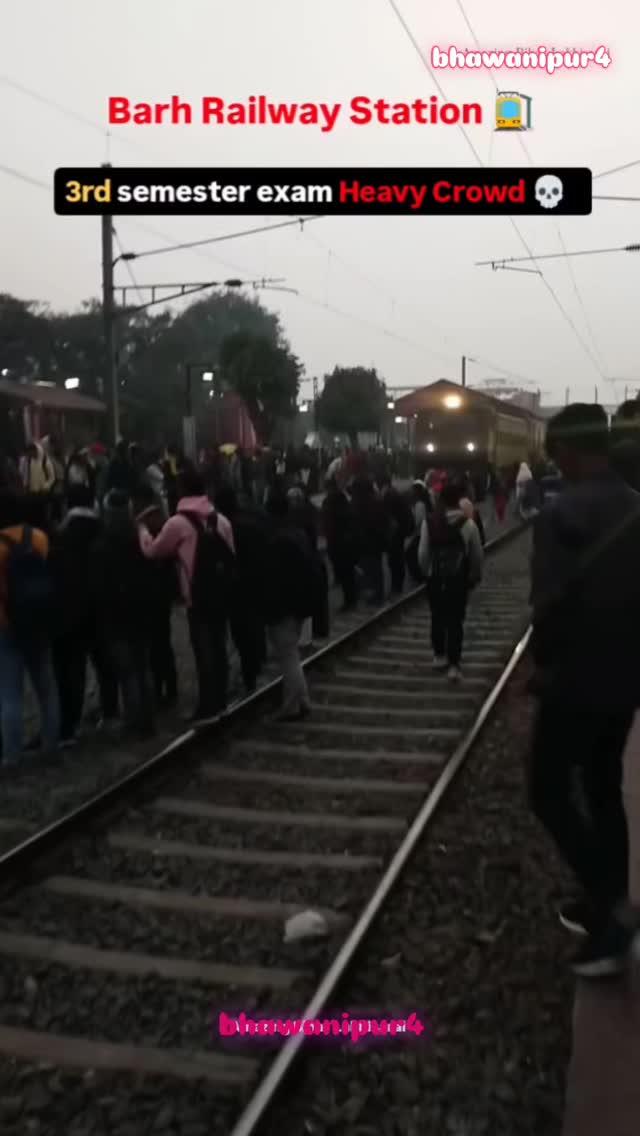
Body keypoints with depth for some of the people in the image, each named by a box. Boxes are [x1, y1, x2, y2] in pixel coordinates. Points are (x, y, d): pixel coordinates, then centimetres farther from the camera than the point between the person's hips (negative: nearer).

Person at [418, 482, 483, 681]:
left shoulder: (429, 522, -8)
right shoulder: (468, 523, -9)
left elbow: (423, 553, -5)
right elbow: (477, 554, -3)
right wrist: (475, 576, 12)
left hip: (435, 578, 1)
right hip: (459, 579, -1)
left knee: (438, 617, 19)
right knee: (455, 621, 3)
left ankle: (439, 656, 32)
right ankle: (453, 665, -1)